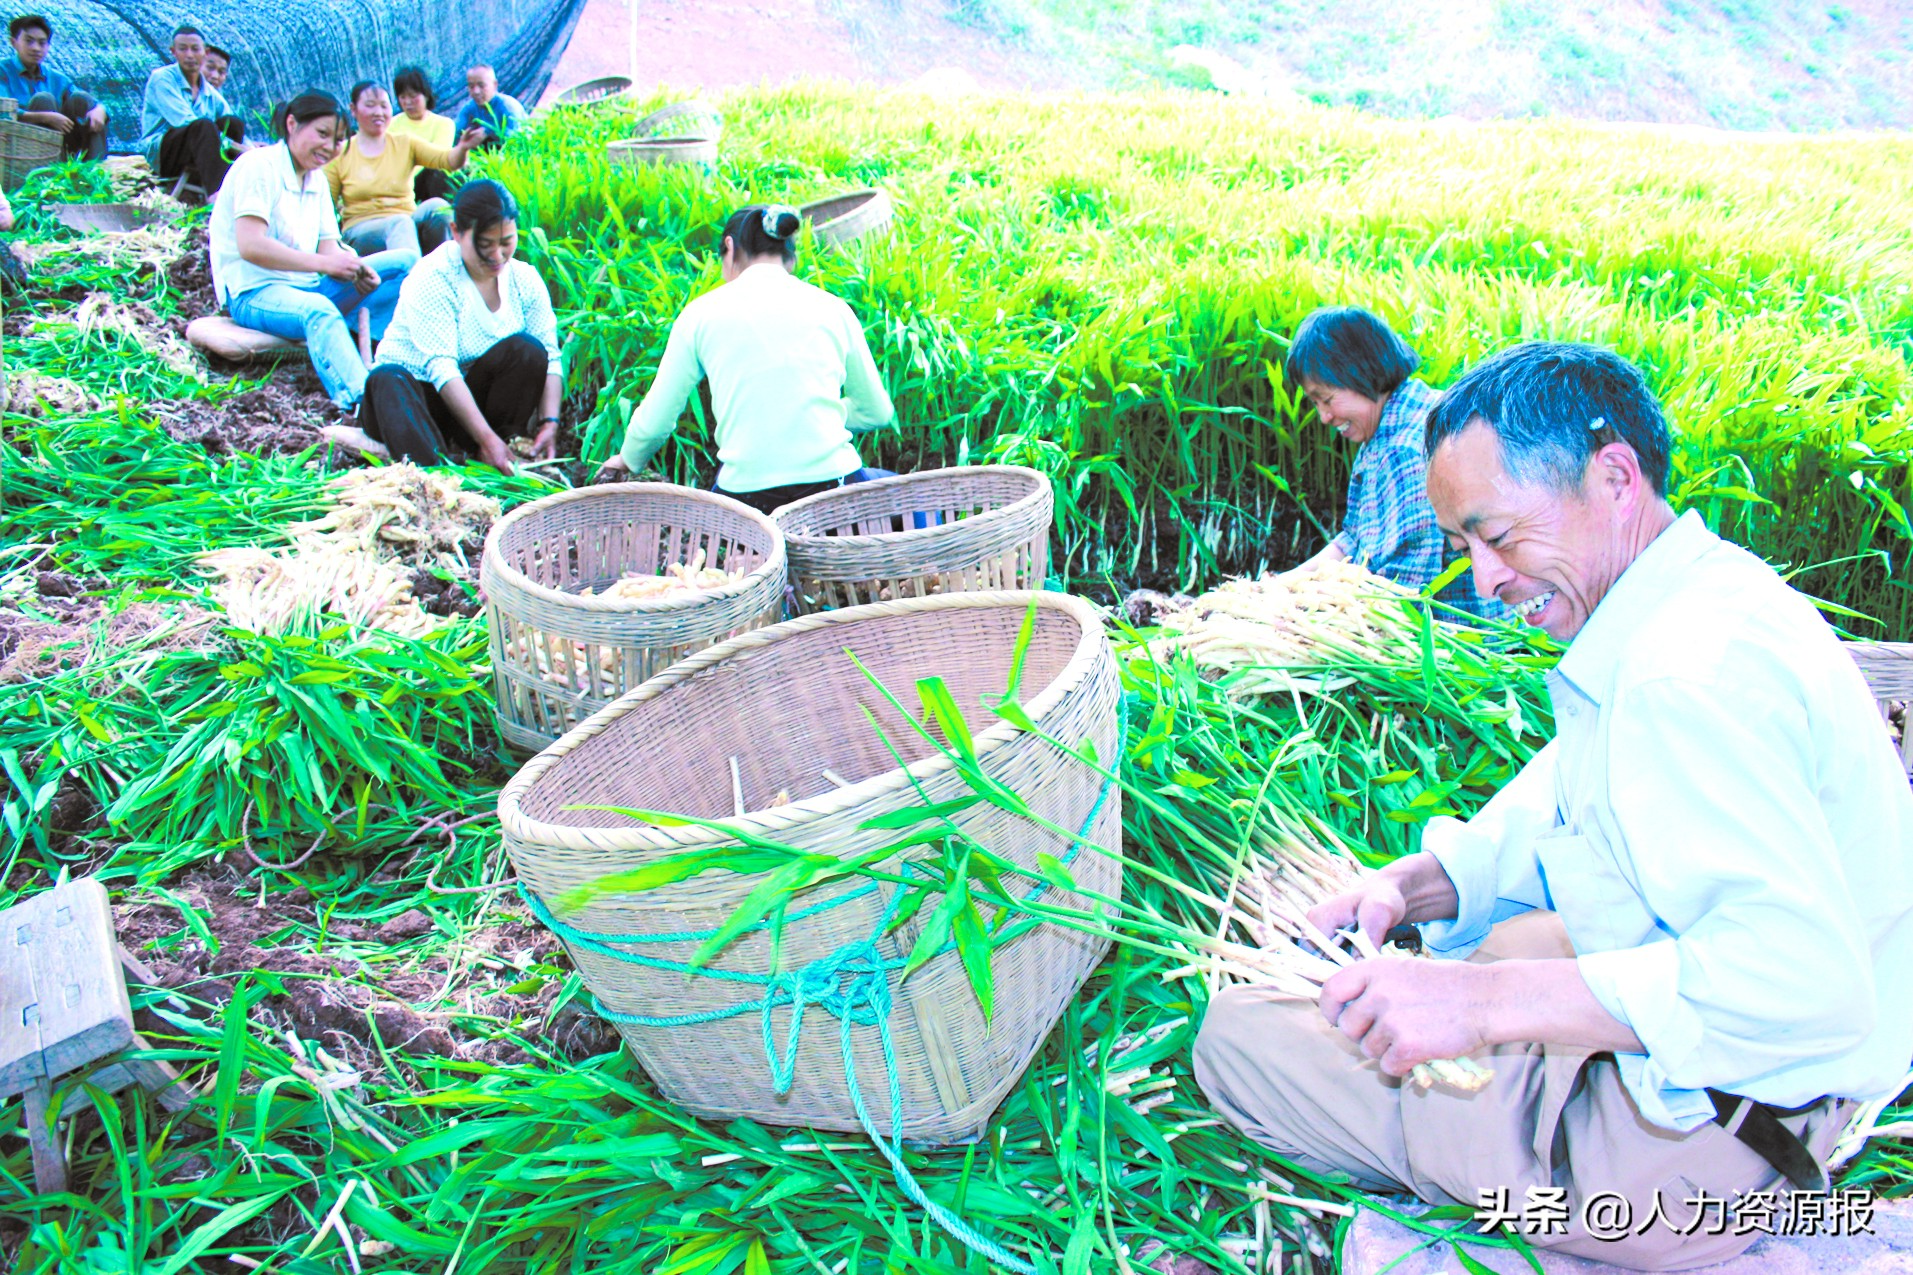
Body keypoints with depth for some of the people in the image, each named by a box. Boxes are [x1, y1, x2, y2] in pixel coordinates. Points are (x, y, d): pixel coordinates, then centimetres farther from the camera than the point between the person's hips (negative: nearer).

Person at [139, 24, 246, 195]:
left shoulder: (211, 94, 16)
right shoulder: (161, 78, -3)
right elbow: (185, 122, -17)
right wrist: (233, 145, -26)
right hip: (160, 153, -5)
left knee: (232, 122, -19)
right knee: (204, 125, -33)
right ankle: (216, 194, -55)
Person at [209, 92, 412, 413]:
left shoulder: (317, 179, 16)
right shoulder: (258, 166, -10)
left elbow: (328, 248, 7)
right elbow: (250, 246, -22)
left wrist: (354, 268, -17)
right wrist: (324, 263, -26)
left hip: (307, 286, 9)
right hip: (254, 293, -8)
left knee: (402, 265, -3)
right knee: (319, 311, -42)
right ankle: (361, 401, -64)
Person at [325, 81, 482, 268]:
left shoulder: (405, 144, 12)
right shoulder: (340, 155, 6)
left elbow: (446, 160, -5)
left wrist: (462, 148, -27)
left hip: (409, 223, 2)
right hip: (361, 230, -2)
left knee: (437, 207, -29)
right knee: (400, 224, -36)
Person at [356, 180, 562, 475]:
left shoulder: (524, 280, -2)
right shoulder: (433, 278, -17)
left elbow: (550, 357, -7)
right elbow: (441, 367, -27)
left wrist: (549, 423, -25)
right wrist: (486, 437, -36)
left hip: (474, 396, 3)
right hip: (420, 387, -3)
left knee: (527, 350, -22)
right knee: (389, 379, -35)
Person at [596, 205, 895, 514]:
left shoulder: (703, 312, 7)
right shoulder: (833, 308, 9)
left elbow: (655, 421, 11)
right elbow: (877, 412, 19)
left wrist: (628, 460, 33)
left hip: (746, 493, 2)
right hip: (833, 484, -2)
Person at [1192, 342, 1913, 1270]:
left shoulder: (1687, 677, -29)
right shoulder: (1707, 595, 6)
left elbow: (1801, 979, -38)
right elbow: (1557, 817, 12)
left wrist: (1489, 999, -36)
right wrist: (1414, 884, -4)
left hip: (1693, 1145, -11)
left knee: (1238, 1038, -7)